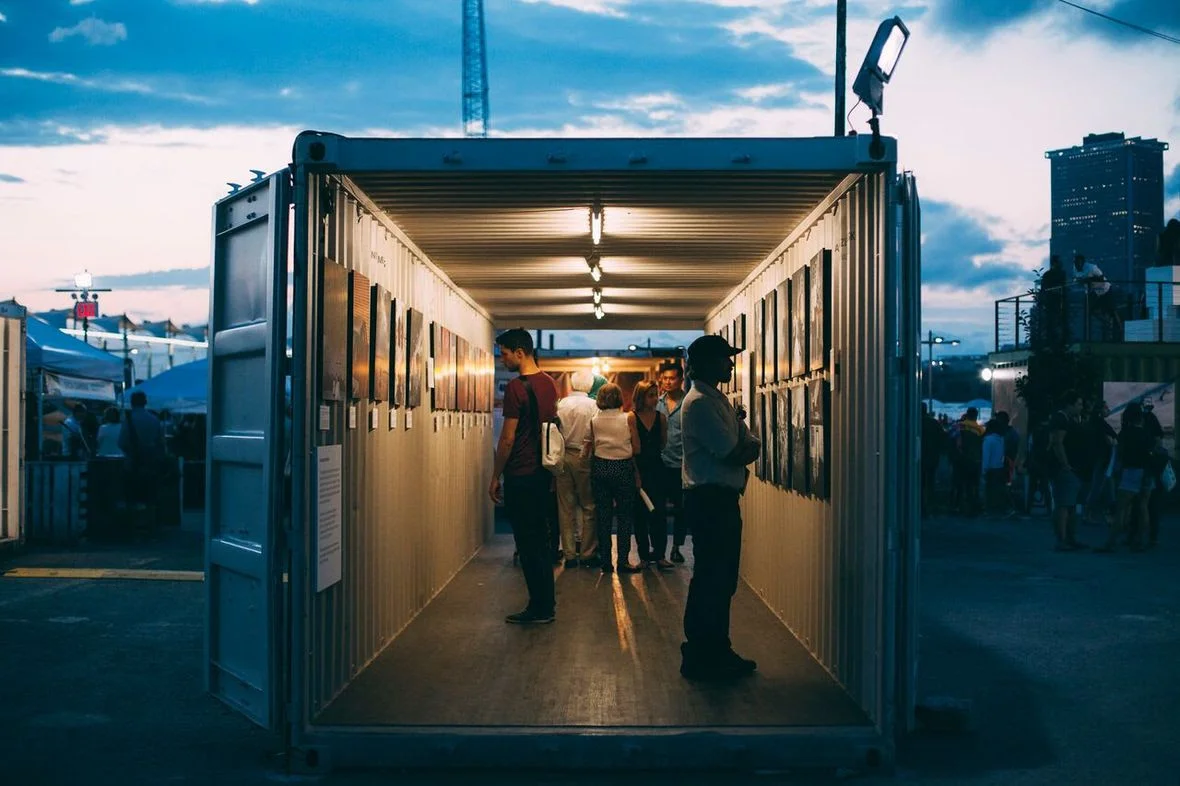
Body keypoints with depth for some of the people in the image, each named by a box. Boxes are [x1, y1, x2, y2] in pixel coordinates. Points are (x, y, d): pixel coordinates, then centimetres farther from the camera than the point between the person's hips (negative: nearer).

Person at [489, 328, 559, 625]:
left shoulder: (516, 387, -16)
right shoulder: (549, 383, 10)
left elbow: (508, 439, -17)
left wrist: (495, 477, -8)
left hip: (520, 475, -8)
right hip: (543, 472, 8)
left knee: (527, 543, -2)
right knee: (540, 538, 15)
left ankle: (540, 608, 3)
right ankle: (547, 602, 21)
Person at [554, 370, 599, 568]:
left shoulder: (561, 404, 1)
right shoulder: (593, 405, -7)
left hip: (563, 456, 3)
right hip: (584, 456, -3)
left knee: (565, 508, 8)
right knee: (589, 507, 6)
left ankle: (569, 555, 11)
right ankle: (588, 553, 7)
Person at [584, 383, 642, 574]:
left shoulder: (594, 421, 0)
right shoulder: (628, 418, -7)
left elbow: (591, 448, 0)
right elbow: (636, 448, -5)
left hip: (600, 467, 3)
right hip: (623, 468, -2)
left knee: (603, 515, 8)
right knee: (625, 515, 5)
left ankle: (606, 560, 11)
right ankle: (623, 561, 3)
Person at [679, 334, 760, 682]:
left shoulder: (718, 400, 18)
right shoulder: (699, 403, -14)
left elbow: (752, 447, 12)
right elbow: (732, 453, -19)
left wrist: (741, 451, -8)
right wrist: (746, 450, 0)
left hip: (724, 497, 10)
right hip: (709, 499, -10)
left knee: (722, 579, 14)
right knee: (710, 579, -5)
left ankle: (717, 651, 23)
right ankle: (699, 657, 3)